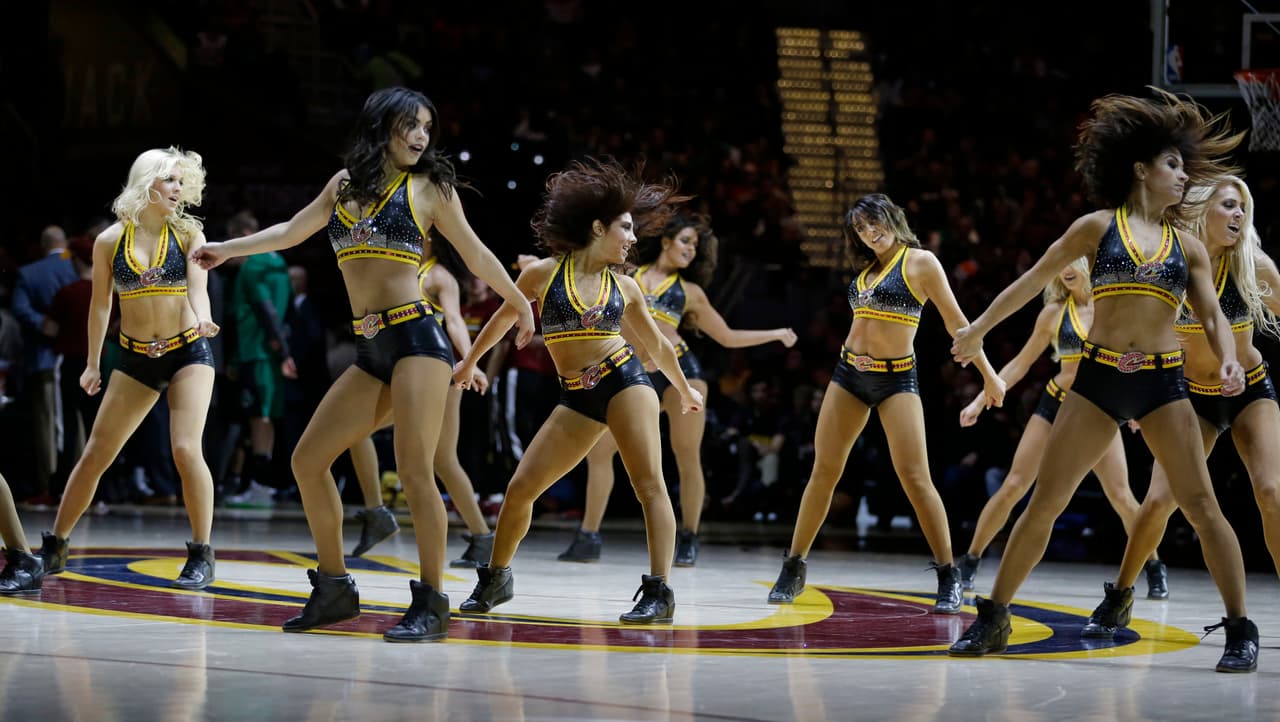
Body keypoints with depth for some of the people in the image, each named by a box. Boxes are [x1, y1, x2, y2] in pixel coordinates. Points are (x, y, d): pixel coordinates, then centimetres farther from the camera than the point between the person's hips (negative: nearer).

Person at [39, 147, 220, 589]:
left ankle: (201, 556, -6)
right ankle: (53, 548, 21)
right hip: (135, 359, 2)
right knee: (95, 455, 5)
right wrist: (93, 363, 13)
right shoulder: (110, 241, -1)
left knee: (186, 449, -18)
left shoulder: (188, 233, -4)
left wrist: (202, 318, -41)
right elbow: (100, 305, 9)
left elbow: (198, 284, -20)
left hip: (189, 352, -2)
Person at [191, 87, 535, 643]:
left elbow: (475, 254, 12)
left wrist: (520, 305, 18)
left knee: (413, 470, -14)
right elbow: (292, 232, 28)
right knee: (308, 460, 3)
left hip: (416, 337, -5)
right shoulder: (346, 182, 15)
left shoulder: (429, 186, 4)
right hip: (370, 352, 6)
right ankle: (334, 588, 15)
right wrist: (227, 249, 33)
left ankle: (432, 603, -8)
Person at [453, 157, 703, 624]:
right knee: (520, 488, -2)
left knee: (650, 484, -14)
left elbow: (657, 345, 22)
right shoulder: (542, 274, -1)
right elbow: (504, 318, 16)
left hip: (625, 381, 0)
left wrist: (684, 390, 32)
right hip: (576, 399, 0)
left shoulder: (625, 287, 6)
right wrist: (469, 362, 29)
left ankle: (659, 592, -15)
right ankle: (495, 579, 20)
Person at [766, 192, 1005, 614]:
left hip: (897, 379, -6)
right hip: (850, 374, 6)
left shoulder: (920, 262, -5)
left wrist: (989, 375, -2)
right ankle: (794, 569, 13)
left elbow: (955, 322, -3)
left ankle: (949, 578, -7)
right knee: (824, 471, 5)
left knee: (915, 477, -14)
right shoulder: (867, 269, 13)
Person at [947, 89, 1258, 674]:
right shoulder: (1099, 227, 5)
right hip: (1098, 378, -1)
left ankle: (1241, 632, 0)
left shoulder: (1188, 246, 11)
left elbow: (1212, 317, 10)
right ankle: (993, 620, 9)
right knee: (1045, 500, -1)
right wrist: (979, 329, 16)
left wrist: (1228, 359, -11)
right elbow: (1035, 280, 11)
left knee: (1200, 504, -6)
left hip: (1164, 383, 1)